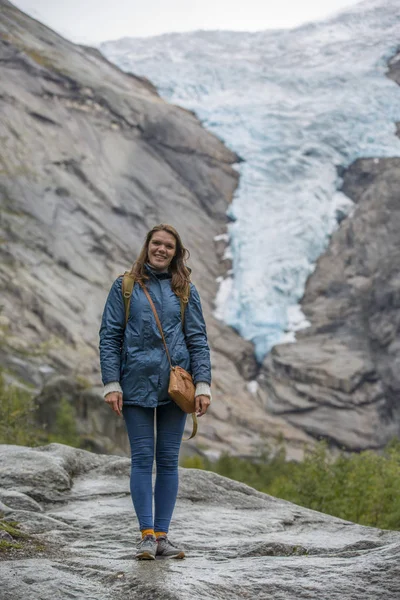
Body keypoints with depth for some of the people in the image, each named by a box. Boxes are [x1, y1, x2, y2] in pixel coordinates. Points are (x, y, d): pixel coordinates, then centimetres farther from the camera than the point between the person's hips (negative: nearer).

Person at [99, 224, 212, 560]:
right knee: (142, 458, -2)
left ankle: (163, 534, 11)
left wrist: (203, 384, -4)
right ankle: (147, 535, 2)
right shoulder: (125, 286, 3)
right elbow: (109, 336, 1)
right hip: (137, 384, -2)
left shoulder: (185, 290, 8)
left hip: (175, 385, 2)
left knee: (168, 460, 5)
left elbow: (198, 339, 6)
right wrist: (111, 384, -7)